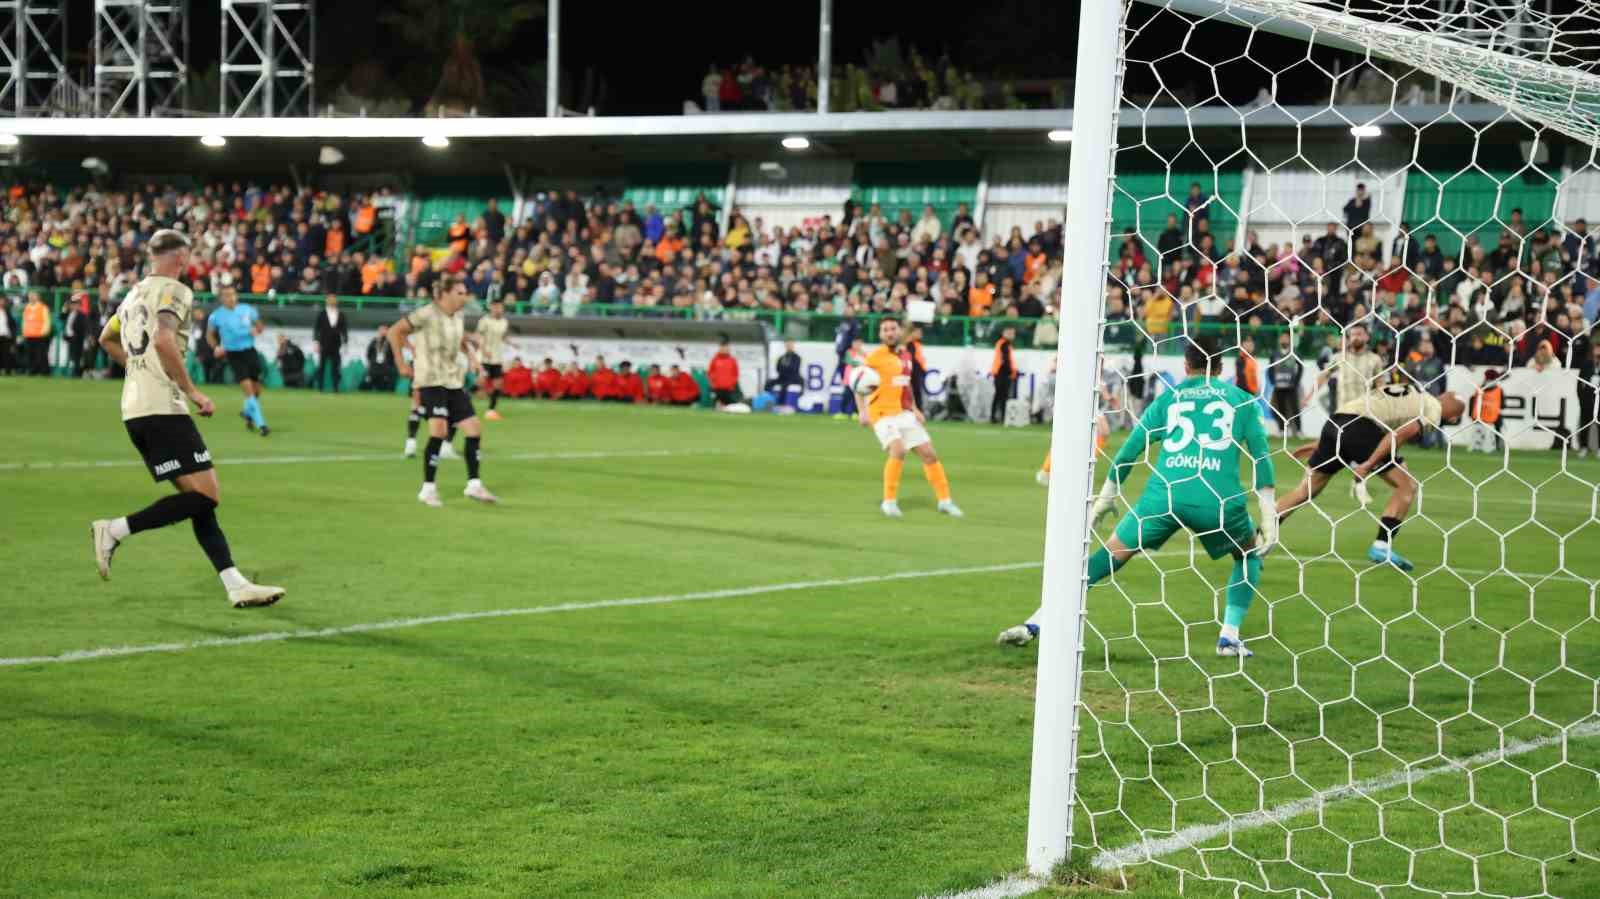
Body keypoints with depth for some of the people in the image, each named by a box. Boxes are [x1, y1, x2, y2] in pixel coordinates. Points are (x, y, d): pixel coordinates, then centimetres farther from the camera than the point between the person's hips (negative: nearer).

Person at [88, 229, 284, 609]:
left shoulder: (134, 294, 20)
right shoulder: (174, 291, -7)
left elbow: (106, 339, 35)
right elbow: (163, 339, -24)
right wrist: (192, 391, -17)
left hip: (134, 408, 9)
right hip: (163, 407, -9)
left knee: (199, 498, 6)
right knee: (206, 496, -10)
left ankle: (235, 585, 1)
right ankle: (115, 530, -12)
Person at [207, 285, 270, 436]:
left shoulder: (248, 310, -1)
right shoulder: (216, 316, -6)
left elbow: (260, 326, 13)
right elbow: (210, 335, 8)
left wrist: (256, 330, -10)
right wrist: (217, 347, -9)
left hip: (249, 351, 3)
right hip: (233, 355, -3)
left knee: (256, 389, 9)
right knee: (247, 388, -15)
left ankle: (247, 412, 39)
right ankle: (260, 424, -14)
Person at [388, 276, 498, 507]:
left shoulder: (458, 317, 10)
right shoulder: (427, 314, -12)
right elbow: (394, 332, -9)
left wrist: (473, 358, 13)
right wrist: (401, 364, -9)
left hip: (455, 382, 8)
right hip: (431, 382, -7)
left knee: (474, 430, 2)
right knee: (439, 431, -20)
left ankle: (474, 485, 14)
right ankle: (428, 490, -9)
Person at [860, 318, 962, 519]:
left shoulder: (906, 355, 11)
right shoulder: (876, 356, -9)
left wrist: (914, 408, 16)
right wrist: (863, 410, -20)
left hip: (905, 413, 7)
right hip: (883, 413, -7)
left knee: (929, 453, 6)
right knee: (898, 450, -27)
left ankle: (945, 500, 19)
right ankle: (889, 501, -15)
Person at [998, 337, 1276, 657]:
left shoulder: (1169, 397, 22)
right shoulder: (1242, 399, 19)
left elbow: (1128, 453, 19)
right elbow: (1262, 457, 9)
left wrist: (1102, 503, 25)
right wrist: (1269, 519, 8)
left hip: (1165, 491, 1)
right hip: (1218, 498, -1)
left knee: (1110, 556, 10)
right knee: (1249, 556, 27)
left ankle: (1034, 624, 1)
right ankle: (1229, 637, 13)